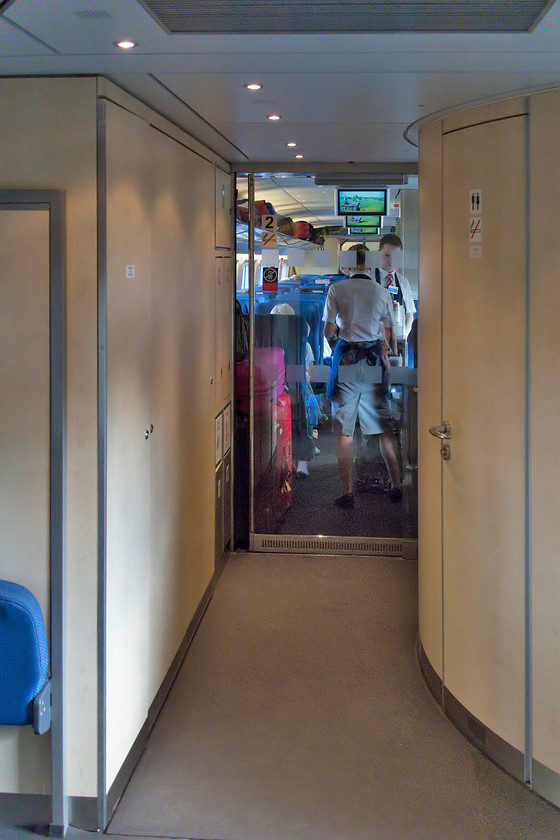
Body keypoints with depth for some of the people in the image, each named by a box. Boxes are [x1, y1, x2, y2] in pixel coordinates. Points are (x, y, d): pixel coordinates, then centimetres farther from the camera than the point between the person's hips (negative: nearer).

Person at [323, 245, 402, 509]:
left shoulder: (337, 290, -3)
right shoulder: (382, 292, 4)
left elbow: (328, 333, -2)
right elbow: (390, 336, 4)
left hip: (347, 359, -2)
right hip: (374, 362, 2)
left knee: (343, 430, 2)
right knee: (384, 428, 11)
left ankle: (347, 492, 0)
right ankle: (396, 485, 16)